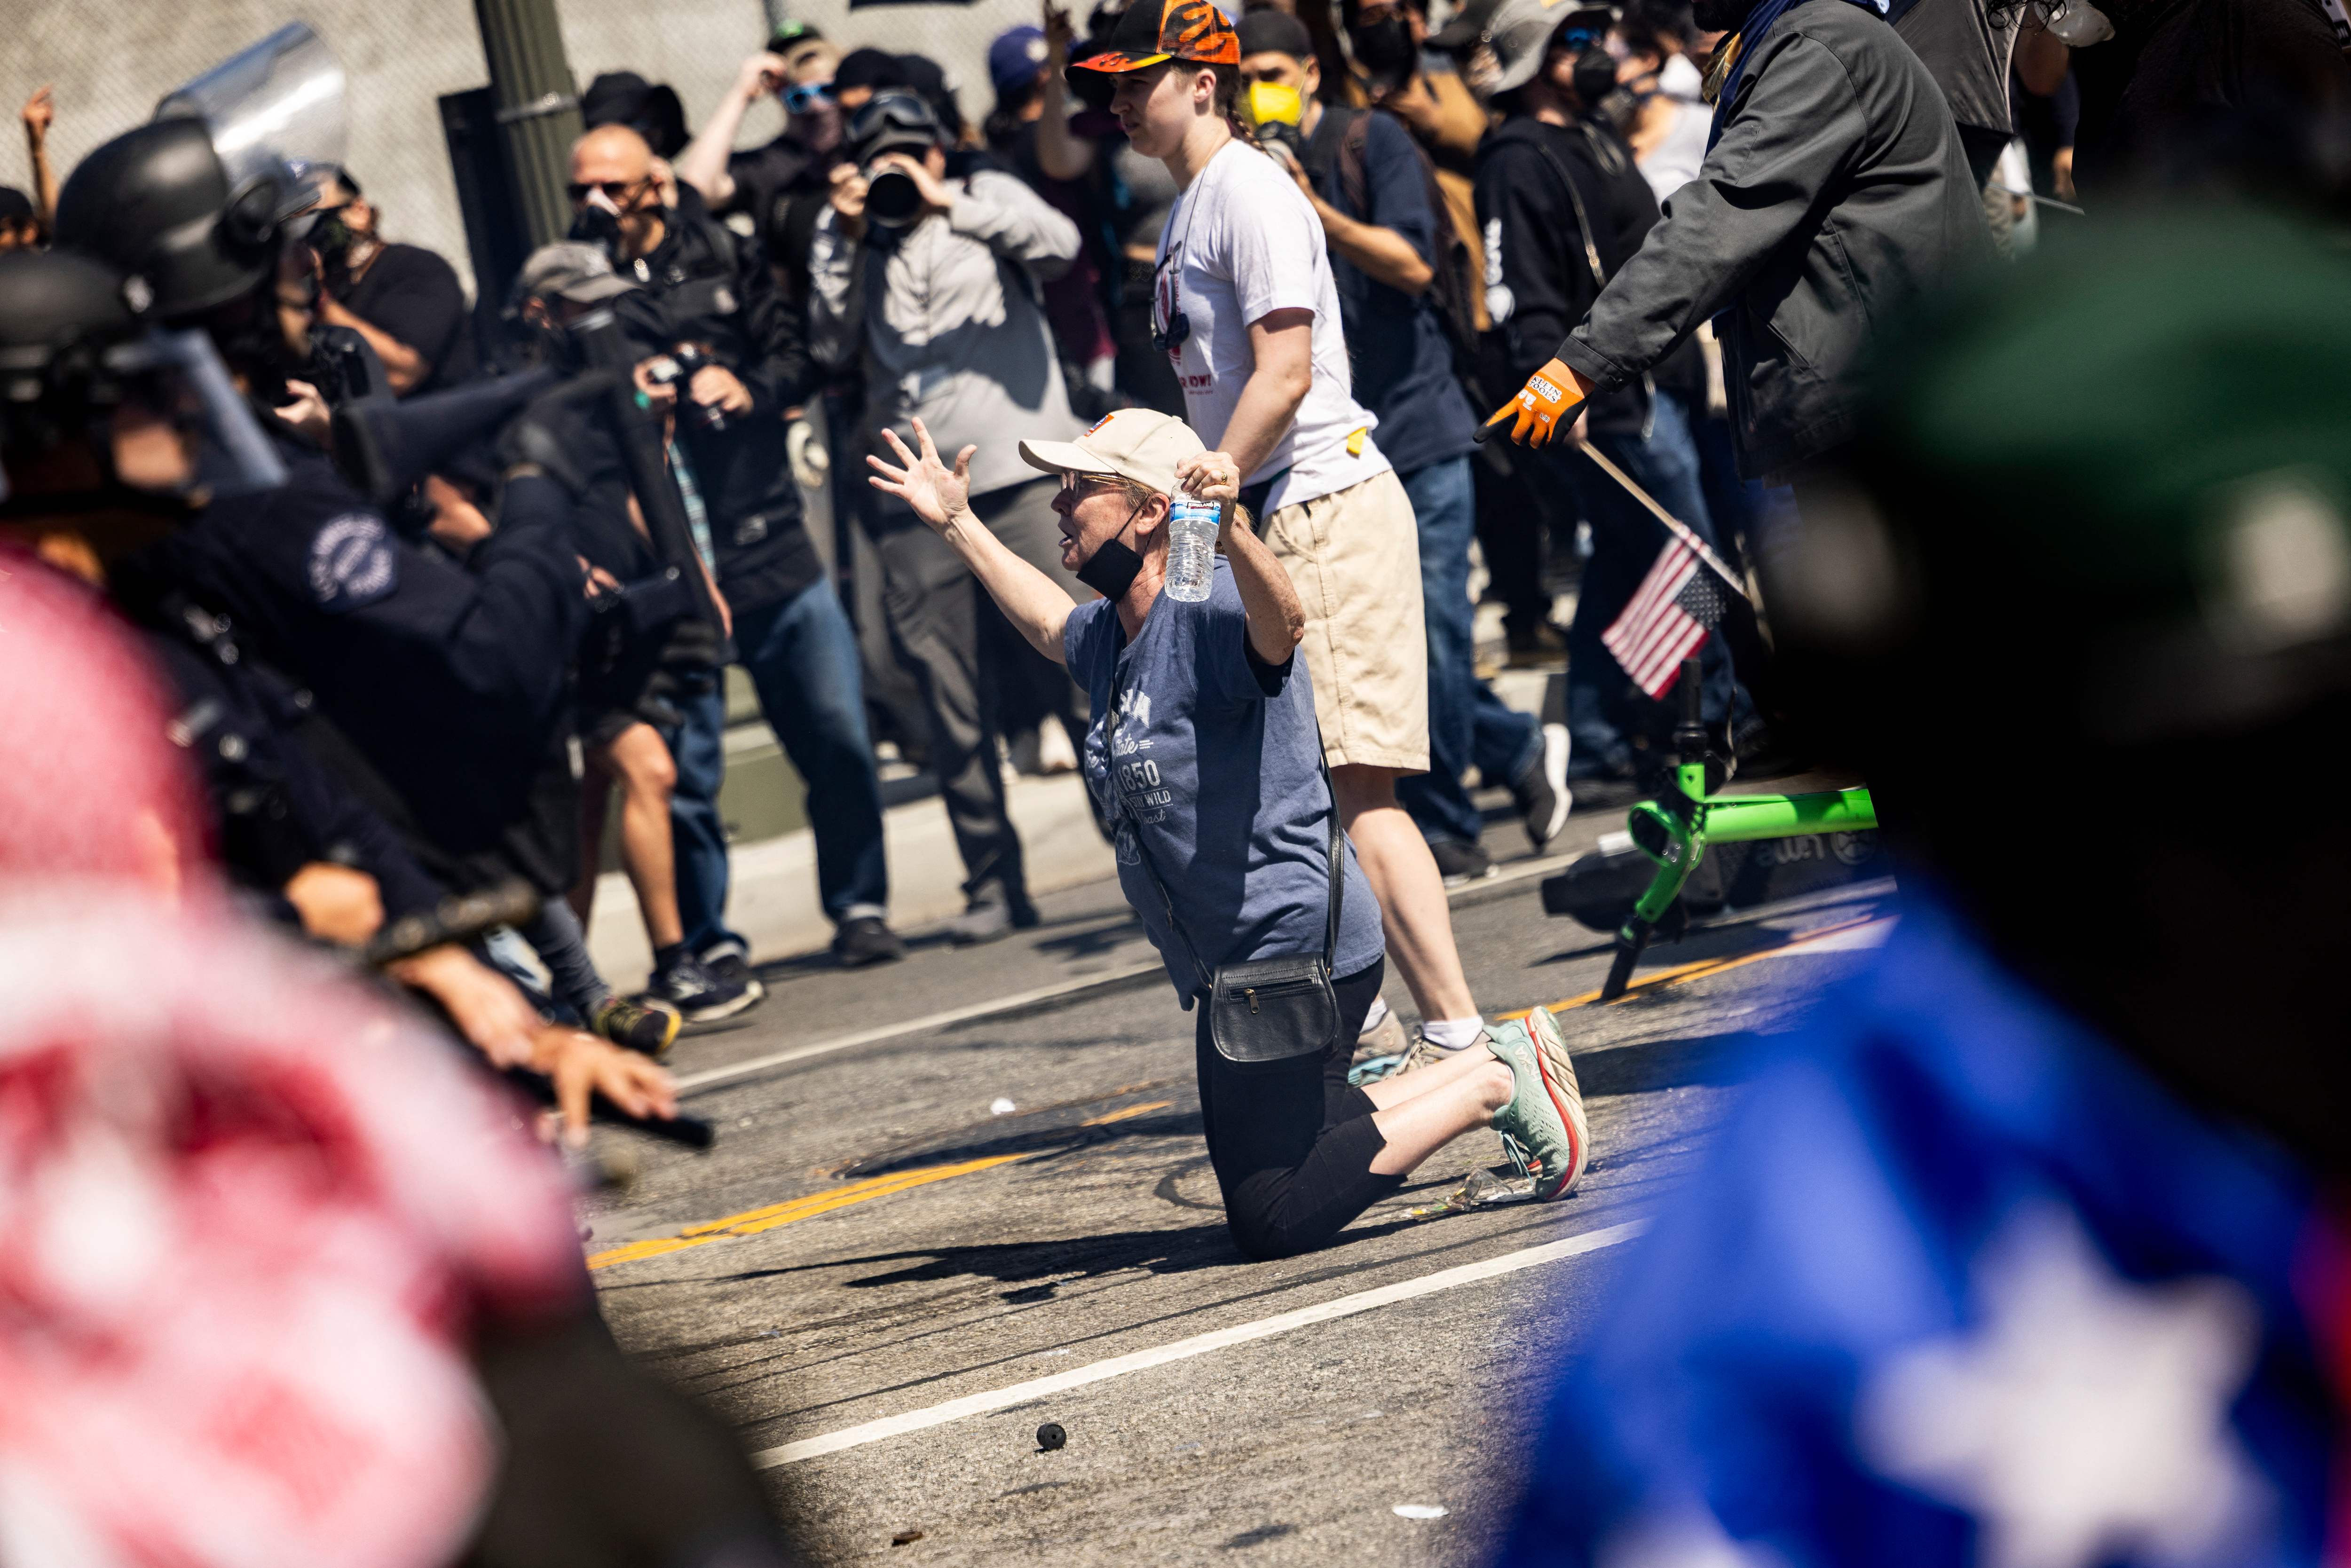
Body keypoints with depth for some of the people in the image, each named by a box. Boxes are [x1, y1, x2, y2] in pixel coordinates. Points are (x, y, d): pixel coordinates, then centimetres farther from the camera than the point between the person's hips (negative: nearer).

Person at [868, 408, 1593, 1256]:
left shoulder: (1206, 611, -19)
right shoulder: (1112, 635, 10)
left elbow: (1283, 623, -43)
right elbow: (1051, 621, 35)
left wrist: (1228, 527, -60)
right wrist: (959, 524, 37)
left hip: (1295, 949, -10)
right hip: (1237, 965, 10)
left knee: (1274, 1227, -12)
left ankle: (1492, 1088, 1)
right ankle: (1499, 1060, 21)